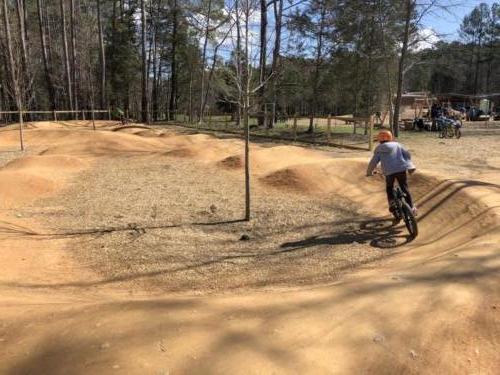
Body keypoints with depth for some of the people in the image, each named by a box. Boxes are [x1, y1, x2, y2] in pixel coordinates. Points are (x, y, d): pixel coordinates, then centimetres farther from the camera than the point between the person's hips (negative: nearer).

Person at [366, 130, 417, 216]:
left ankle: (392, 202, 3)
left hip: (389, 172, -1)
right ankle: (411, 208, 14)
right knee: (405, 189, 13)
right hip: (401, 169, 1)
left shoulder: (379, 150, 12)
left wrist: (369, 172, 22)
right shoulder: (397, 145, 16)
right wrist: (410, 165, 19)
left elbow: (373, 162, 8)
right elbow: (407, 154, 9)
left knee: (389, 188, 23)